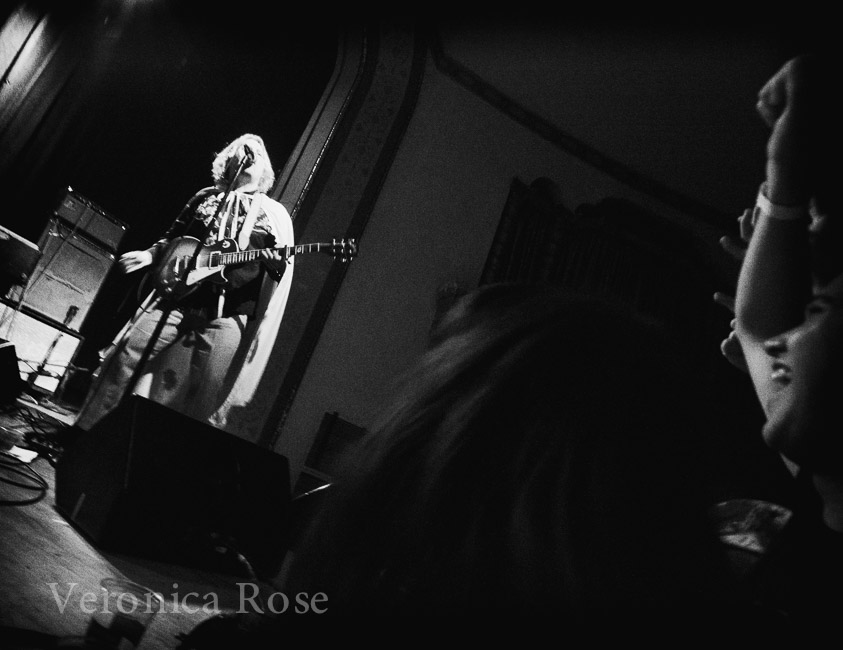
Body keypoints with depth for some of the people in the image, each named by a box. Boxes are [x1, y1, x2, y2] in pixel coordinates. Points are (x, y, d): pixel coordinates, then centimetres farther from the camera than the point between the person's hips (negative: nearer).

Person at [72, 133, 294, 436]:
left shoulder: (275, 213, 13)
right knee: (123, 359, -1)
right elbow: (172, 238, 28)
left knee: (212, 396, -10)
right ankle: (83, 434, 11)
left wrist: (277, 260, -19)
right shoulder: (205, 196, 22)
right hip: (177, 295, 3)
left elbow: (283, 267, 3)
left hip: (227, 312, -3)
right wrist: (149, 254, 11)